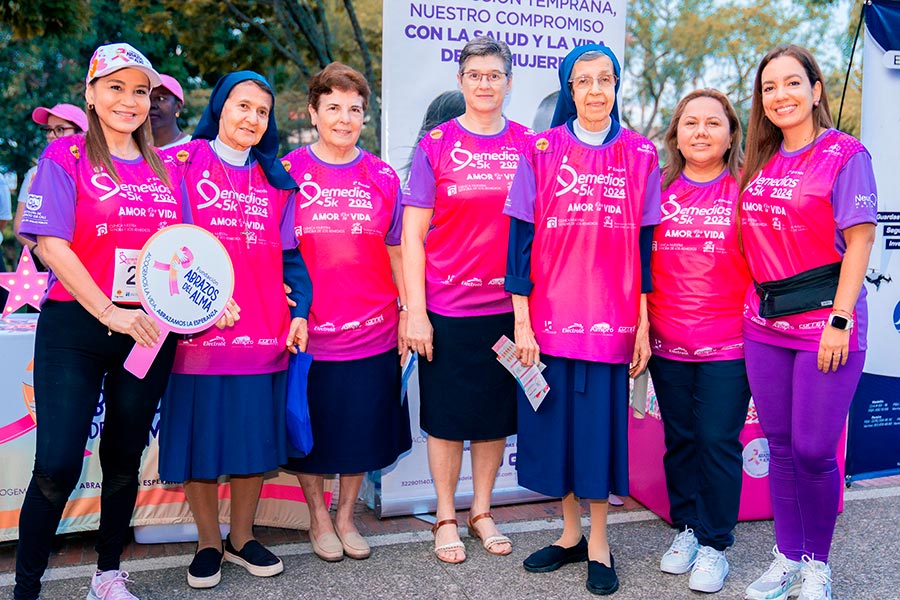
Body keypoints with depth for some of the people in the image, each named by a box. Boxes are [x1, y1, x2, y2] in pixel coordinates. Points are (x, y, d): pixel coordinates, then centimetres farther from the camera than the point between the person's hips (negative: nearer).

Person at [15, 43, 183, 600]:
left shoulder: (163, 170, 11)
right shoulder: (66, 156, 0)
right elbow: (51, 244, -9)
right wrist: (110, 313, -16)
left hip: (149, 331, 4)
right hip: (75, 329, -4)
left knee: (125, 459, 13)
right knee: (57, 465, -4)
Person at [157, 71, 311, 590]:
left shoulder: (278, 180, 13)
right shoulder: (181, 163, 3)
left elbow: (289, 254, 12)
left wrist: (299, 310, 0)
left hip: (264, 333, 3)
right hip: (197, 332, -3)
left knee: (256, 436, 9)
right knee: (200, 437, 5)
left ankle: (243, 537, 28)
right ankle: (208, 543, 25)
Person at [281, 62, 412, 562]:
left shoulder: (384, 178, 6)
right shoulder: (287, 173, 0)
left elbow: (396, 253, 9)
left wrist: (407, 312, 4)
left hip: (372, 331, 2)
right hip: (307, 332, -1)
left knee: (363, 428, 11)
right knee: (310, 429, 10)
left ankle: (346, 517, 32)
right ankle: (319, 518, 32)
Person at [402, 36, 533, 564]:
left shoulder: (528, 146, 5)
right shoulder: (436, 145, 0)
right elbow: (413, 234, -2)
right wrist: (415, 311, -9)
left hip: (508, 307, 2)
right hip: (447, 308, -2)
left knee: (497, 415, 12)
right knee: (447, 417, 8)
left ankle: (482, 512, 31)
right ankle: (446, 518, 26)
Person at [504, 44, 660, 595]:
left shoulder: (641, 155, 5)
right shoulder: (542, 150, 2)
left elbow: (647, 245, 4)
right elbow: (522, 238, -1)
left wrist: (643, 326, 1)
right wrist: (522, 322, -5)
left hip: (612, 319, 0)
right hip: (551, 318, 0)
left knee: (601, 423, 5)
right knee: (557, 421, 8)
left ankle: (599, 543, 22)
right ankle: (571, 533, 28)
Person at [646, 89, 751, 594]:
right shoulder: (660, 188, 6)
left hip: (728, 344, -2)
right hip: (668, 343, 3)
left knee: (718, 442, 2)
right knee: (680, 439, 13)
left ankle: (715, 543, 19)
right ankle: (686, 528, 30)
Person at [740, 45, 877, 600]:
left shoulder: (845, 154, -5)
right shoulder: (762, 161, 11)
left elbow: (859, 240, -10)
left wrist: (839, 320, -15)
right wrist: (758, 301, 7)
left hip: (825, 320, -5)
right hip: (765, 323, 5)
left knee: (814, 450, -1)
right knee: (780, 444, 11)